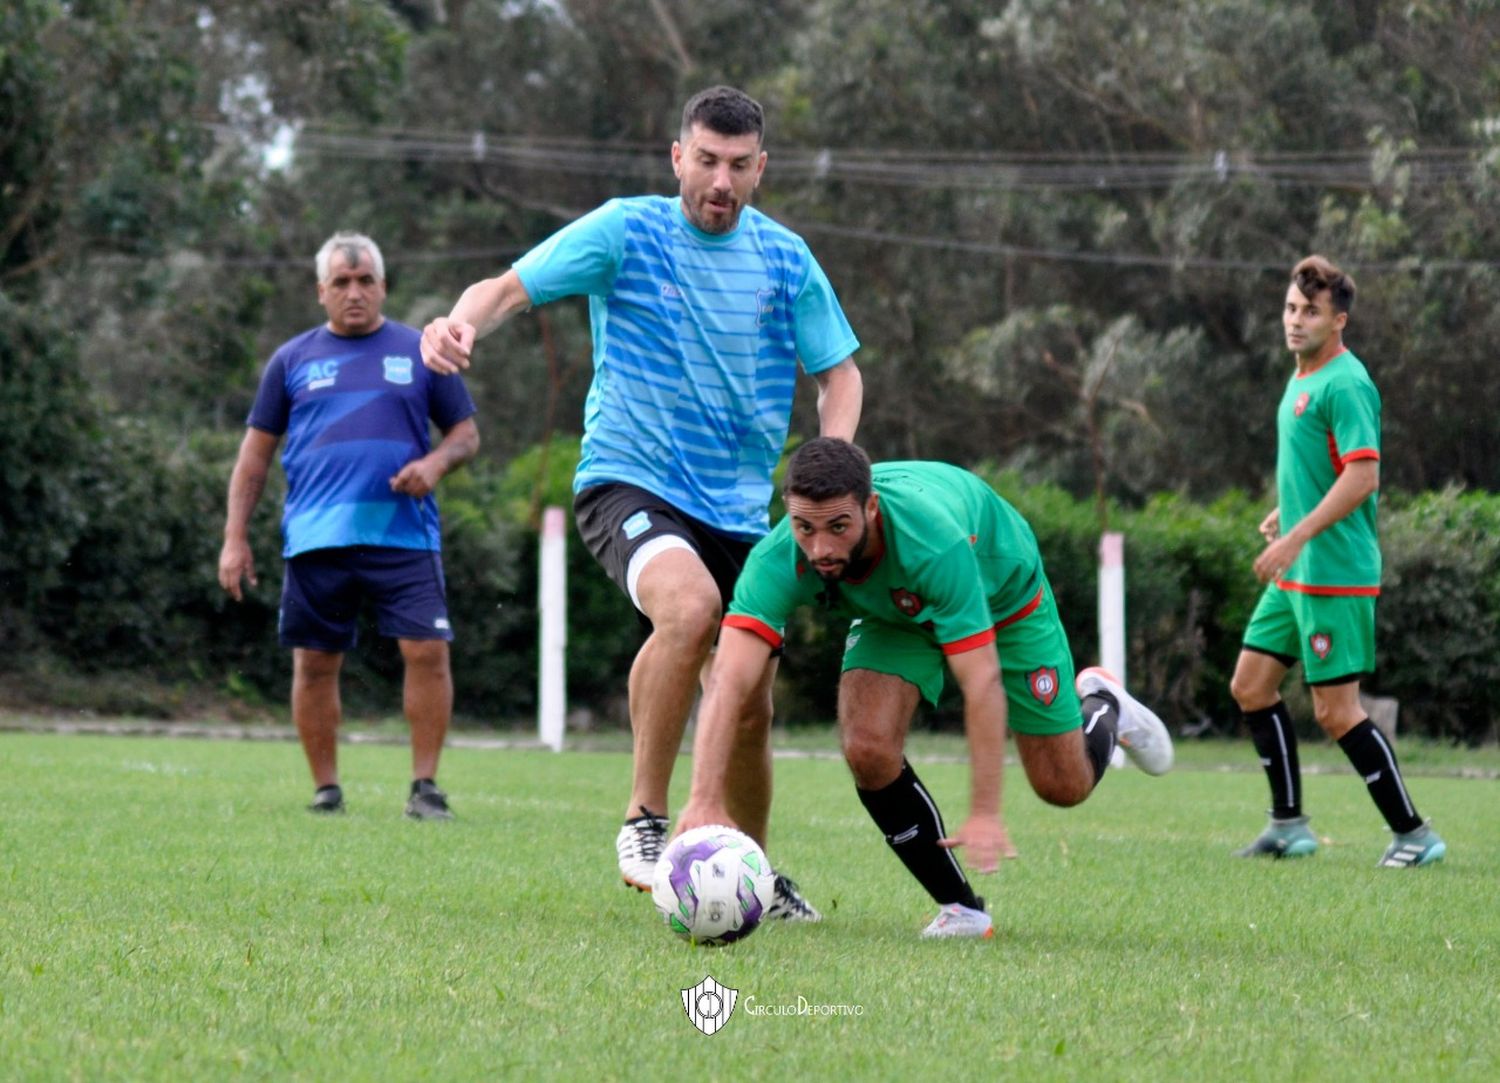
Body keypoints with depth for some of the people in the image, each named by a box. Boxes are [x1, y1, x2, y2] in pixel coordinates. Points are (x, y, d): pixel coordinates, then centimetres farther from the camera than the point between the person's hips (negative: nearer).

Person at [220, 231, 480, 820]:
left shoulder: (420, 352, 11)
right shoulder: (293, 360, 11)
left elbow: (466, 432, 15)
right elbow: (257, 449, 13)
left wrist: (436, 462, -8)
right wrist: (235, 537, 6)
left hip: (405, 535, -1)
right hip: (316, 541, 1)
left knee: (428, 652, -12)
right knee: (314, 664, 2)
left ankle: (425, 786, -3)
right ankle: (326, 789, 13)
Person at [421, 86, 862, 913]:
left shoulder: (784, 260, 5)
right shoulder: (626, 232, -5)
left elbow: (839, 374, 13)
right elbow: (514, 286, -13)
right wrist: (464, 320, -37)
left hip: (739, 506, 5)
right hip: (629, 482, -5)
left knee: (748, 700, 7)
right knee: (689, 606, -34)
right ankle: (644, 820, -22)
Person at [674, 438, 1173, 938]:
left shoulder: (932, 540, -46)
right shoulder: (779, 560, -37)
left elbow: (982, 680, -45)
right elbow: (730, 681, -46)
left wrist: (984, 814, -48)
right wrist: (705, 801, -60)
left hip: (1002, 593, -2)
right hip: (894, 613, 3)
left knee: (1064, 786, 3)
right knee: (868, 748, -24)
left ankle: (1103, 707, 40)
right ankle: (960, 909, -3)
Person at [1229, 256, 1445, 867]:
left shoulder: (1344, 384, -16)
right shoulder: (1301, 378, 14)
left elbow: (1362, 475, -24)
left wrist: (1297, 537, -27)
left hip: (1335, 573, -10)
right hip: (1295, 572, 10)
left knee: (1336, 711, -9)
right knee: (1250, 686, 12)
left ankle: (1414, 835, -1)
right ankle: (1288, 825, 20)